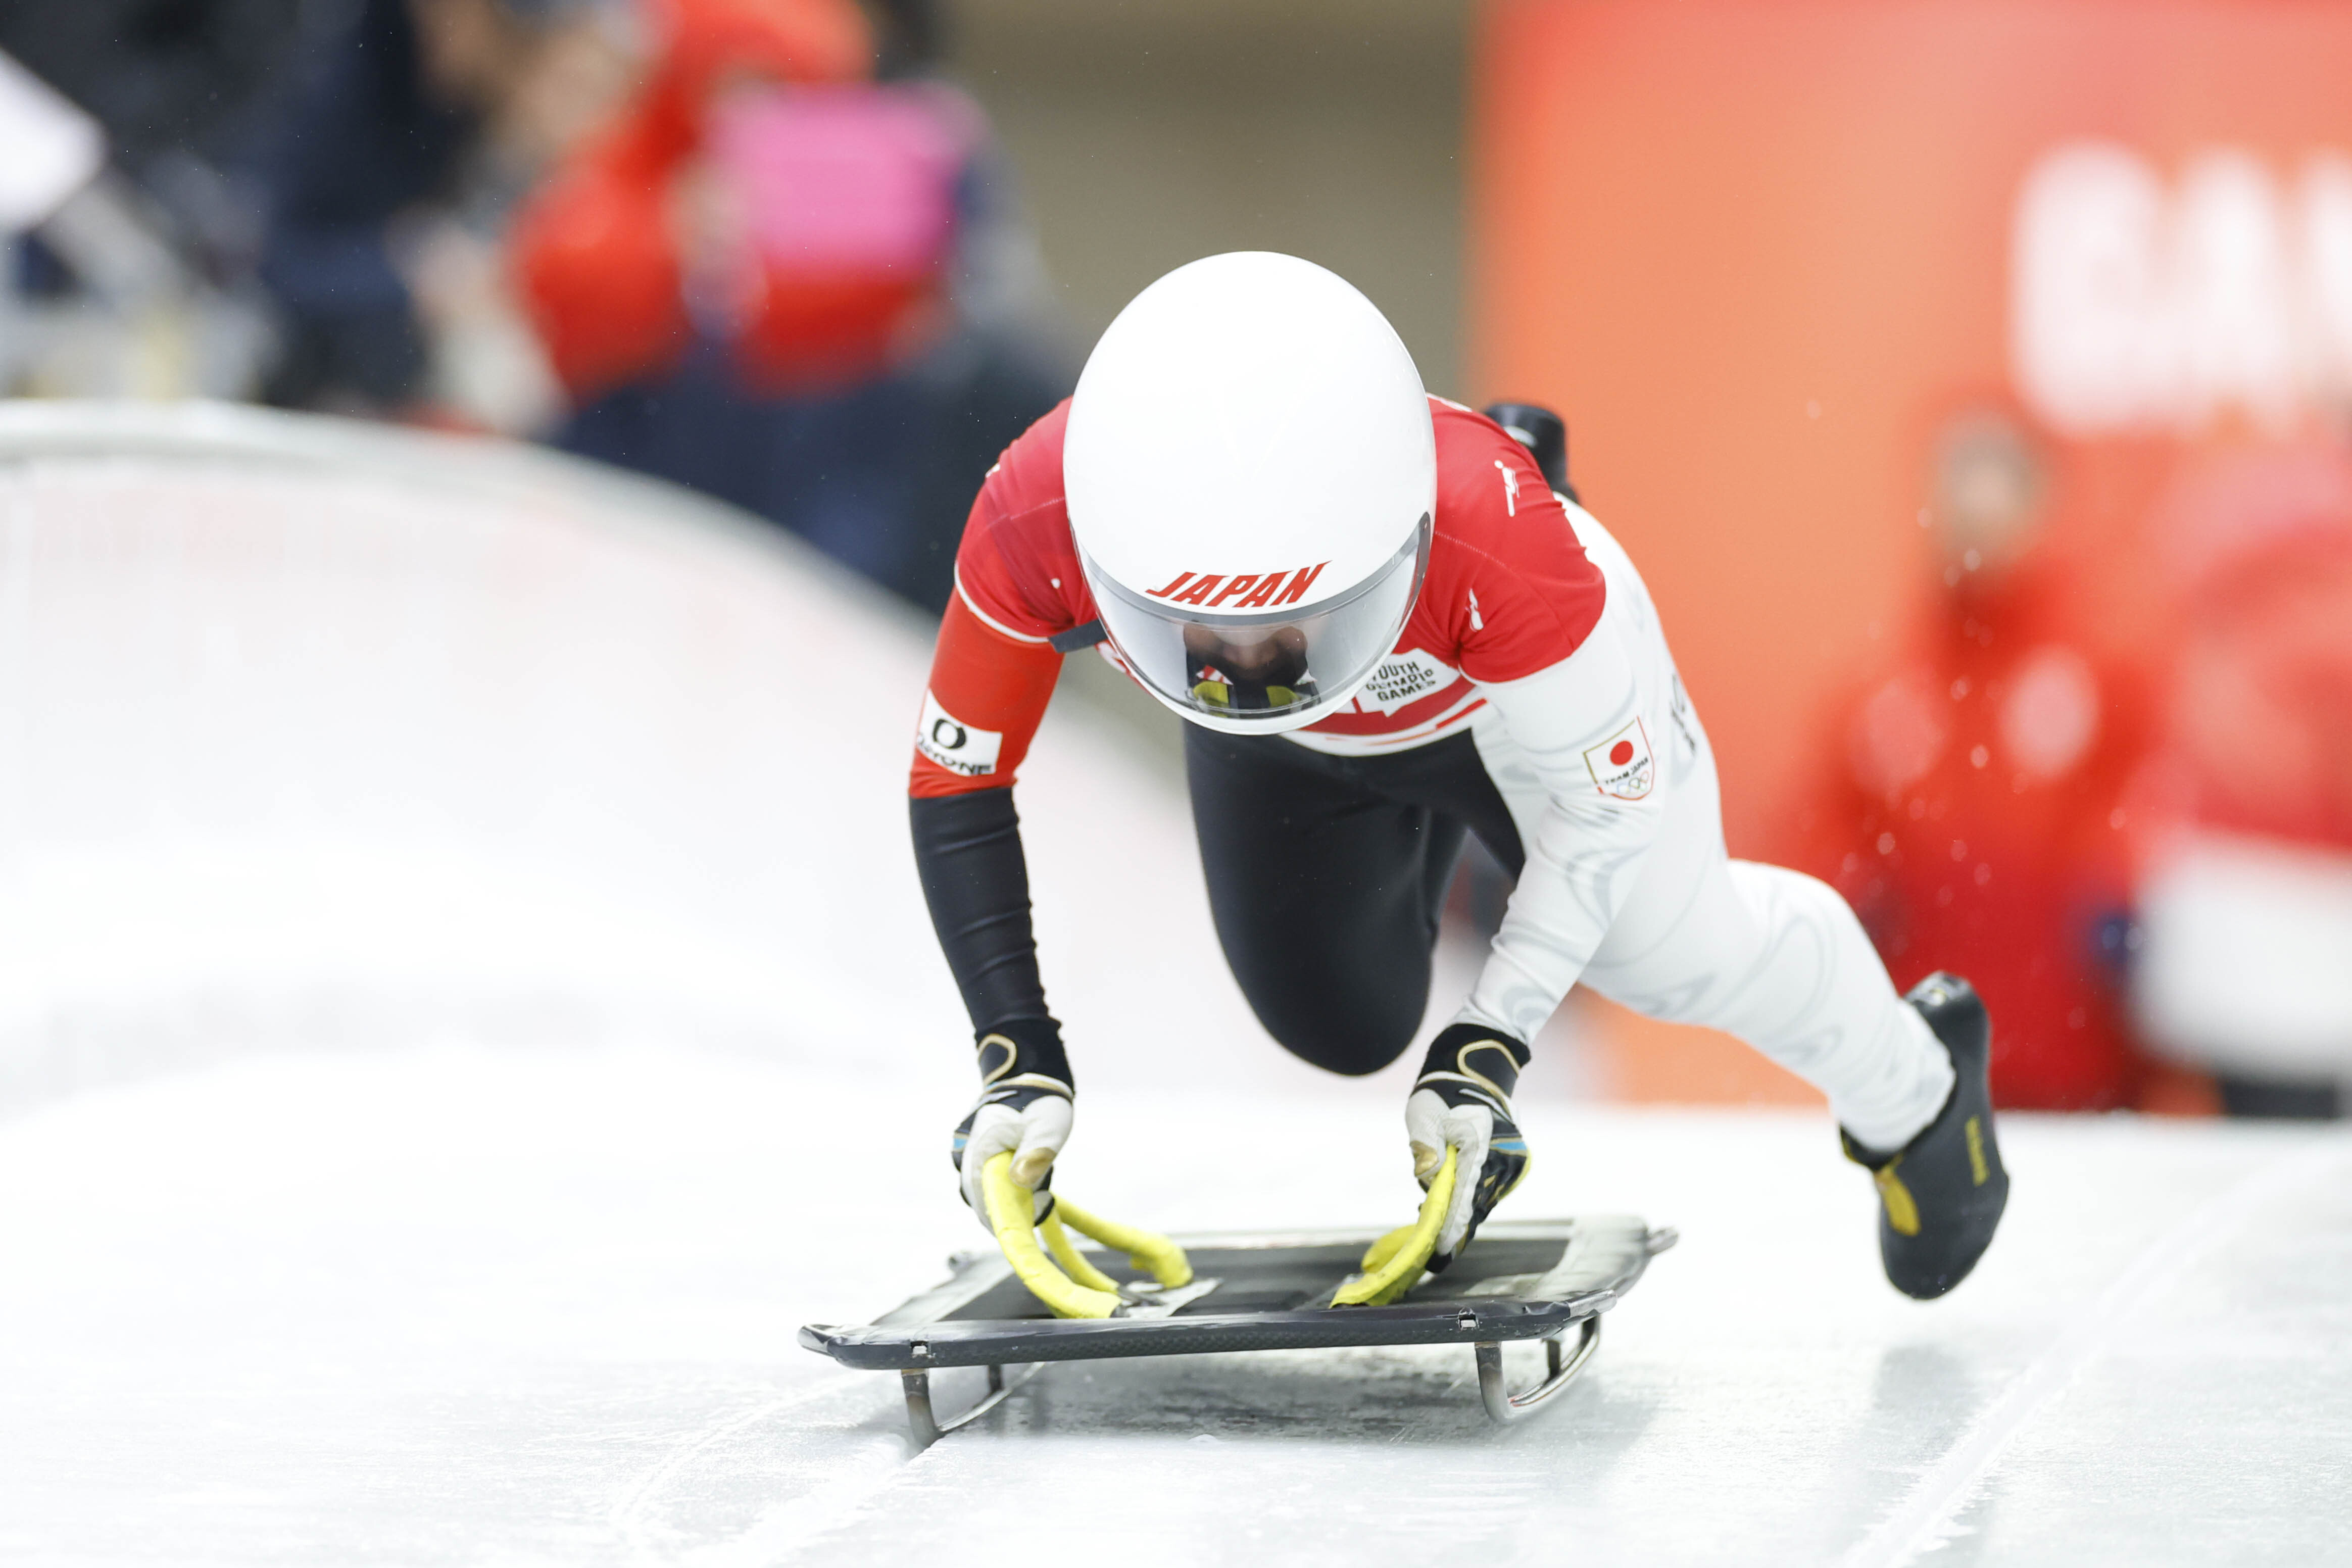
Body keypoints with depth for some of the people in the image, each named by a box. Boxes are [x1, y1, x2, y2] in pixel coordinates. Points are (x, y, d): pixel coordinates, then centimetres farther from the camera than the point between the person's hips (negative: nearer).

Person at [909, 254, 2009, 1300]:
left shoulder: (1502, 544, -48)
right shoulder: (1034, 522, -43)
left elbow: (1601, 805, -29)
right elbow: (957, 786, -26)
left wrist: (1488, 1045, -32)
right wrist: (1014, 1055, -33)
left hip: (1528, 676, -3)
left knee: (1669, 952, 10)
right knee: (1341, 1029, 16)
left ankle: (1915, 1101, 42)